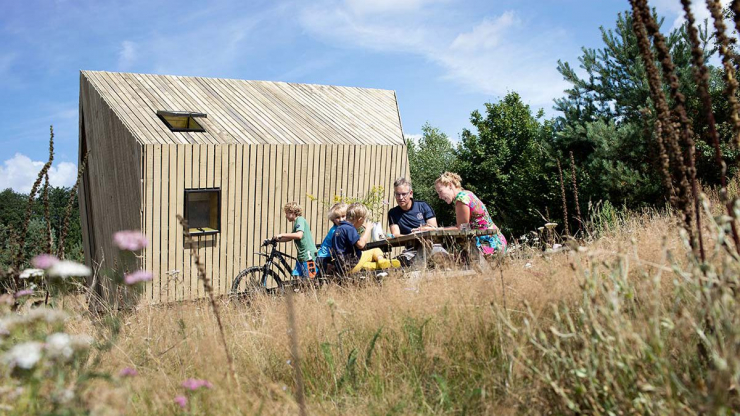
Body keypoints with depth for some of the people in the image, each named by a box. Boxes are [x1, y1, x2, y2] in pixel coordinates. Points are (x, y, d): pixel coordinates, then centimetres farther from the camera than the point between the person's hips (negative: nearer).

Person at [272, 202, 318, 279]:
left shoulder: (300, 219, -9)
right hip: (301, 255, 10)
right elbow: (290, 238, 22)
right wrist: (276, 239, 11)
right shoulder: (296, 222, 20)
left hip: (308, 254, -10)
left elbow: (299, 235, -25)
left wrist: (282, 235, -20)